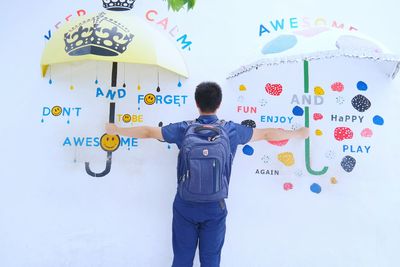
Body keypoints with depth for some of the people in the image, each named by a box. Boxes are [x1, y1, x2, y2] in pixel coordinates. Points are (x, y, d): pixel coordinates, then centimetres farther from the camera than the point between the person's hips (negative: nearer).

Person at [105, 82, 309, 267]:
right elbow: (268, 133, 7)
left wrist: (117, 130, 21)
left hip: (185, 206, 1)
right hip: (215, 207, 0)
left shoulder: (183, 129, -7)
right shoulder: (232, 130, -6)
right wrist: (298, 134, 24)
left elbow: (148, 132, 4)